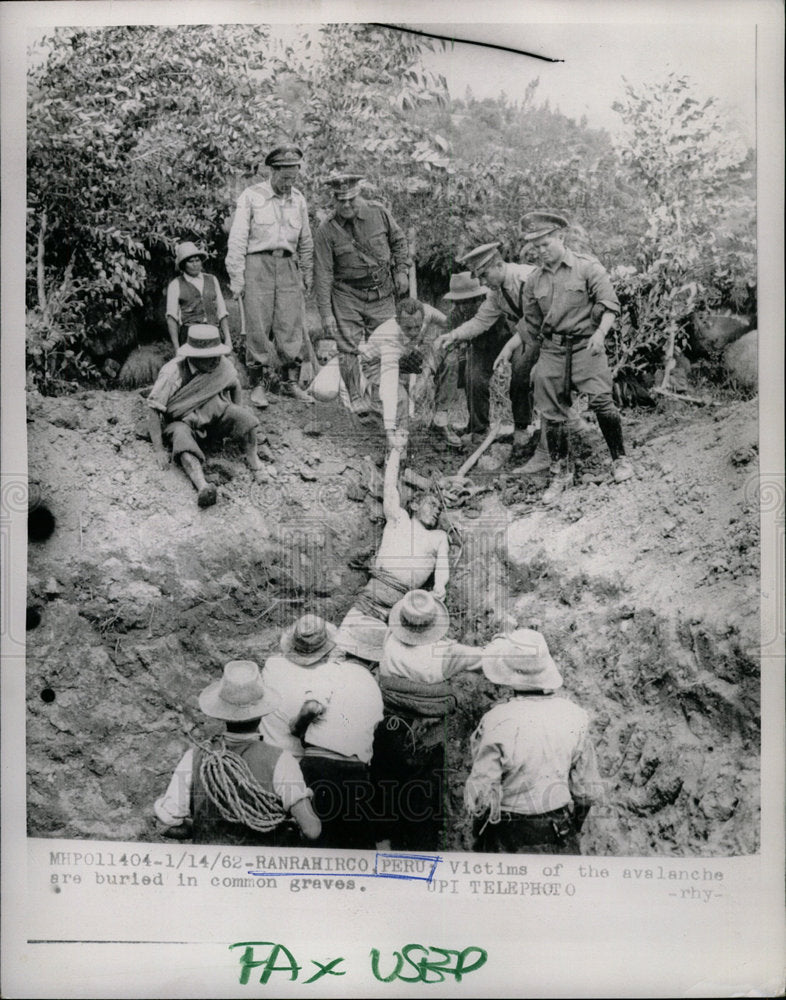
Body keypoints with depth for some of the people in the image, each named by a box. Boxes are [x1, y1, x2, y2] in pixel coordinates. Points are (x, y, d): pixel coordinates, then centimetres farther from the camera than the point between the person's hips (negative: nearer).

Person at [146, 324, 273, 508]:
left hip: (214, 416, 3)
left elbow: (235, 386, 10)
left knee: (243, 416, -24)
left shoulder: (223, 366, -15)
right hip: (183, 421, -3)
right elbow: (153, 412, -22)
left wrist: (237, 418, 9)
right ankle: (202, 487, -57)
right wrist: (160, 451, -24)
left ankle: (253, 459, -4)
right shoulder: (172, 373, -27)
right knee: (181, 436, -37)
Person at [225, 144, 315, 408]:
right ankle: (258, 385, 2)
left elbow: (305, 242, 20)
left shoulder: (298, 199, 13)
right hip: (258, 264, -4)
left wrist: (307, 275, 16)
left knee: (293, 326, -2)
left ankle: (291, 382, 7)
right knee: (258, 327, -4)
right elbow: (237, 239, -2)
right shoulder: (251, 196, 0)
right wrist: (236, 277, -7)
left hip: (288, 266, 4)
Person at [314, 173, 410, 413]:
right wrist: (326, 314, -15)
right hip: (347, 296, -2)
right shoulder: (326, 231, -12)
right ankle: (355, 398, 9)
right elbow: (323, 274, -12)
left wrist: (401, 271, 4)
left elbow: (398, 241, 12)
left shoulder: (379, 213, -6)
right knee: (349, 348, -5)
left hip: (382, 292, 2)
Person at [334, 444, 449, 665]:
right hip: (378, 587, -2)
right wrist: (396, 450, 20)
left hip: (405, 599, 2)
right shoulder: (398, 519, 21)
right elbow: (390, 486, 17)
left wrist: (439, 586, -8)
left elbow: (442, 567, 13)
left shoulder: (439, 537, 26)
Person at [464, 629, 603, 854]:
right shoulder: (574, 717, -8)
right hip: (561, 841, 3)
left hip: (509, 839, -3)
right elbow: (589, 791, 1)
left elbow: (480, 798, -17)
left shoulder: (497, 723, -21)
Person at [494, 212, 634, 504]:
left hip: (584, 344, -4)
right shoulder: (534, 280, 10)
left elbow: (610, 305, -5)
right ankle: (560, 472, 17)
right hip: (551, 348, 4)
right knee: (551, 411, 3)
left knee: (600, 399, -17)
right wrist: (508, 349, 15)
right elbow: (530, 325, 19)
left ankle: (620, 459, 5)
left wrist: (600, 332, -21)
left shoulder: (588, 267, -2)